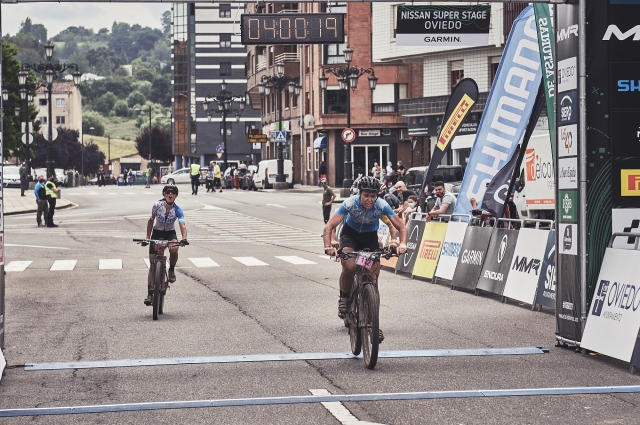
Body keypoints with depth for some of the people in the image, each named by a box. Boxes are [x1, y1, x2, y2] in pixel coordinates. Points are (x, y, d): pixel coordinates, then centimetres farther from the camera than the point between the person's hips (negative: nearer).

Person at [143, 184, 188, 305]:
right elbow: (151, 220, 1)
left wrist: (184, 238, -48)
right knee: (152, 264, -4)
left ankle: (172, 270, -6)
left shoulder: (177, 210, -18)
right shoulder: (157, 205, -15)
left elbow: (182, 225, -31)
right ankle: (150, 293, 2)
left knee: (174, 249, -36)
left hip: (170, 233, -1)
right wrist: (147, 236, -1)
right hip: (157, 233, 1)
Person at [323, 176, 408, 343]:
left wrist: (402, 244, -40)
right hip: (350, 234, -1)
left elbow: (402, 227, -21)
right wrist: (328, 246, -47)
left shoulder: (382, 205, -26)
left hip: (370, 237, 1)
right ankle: (344, 298, -1)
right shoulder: (350, 203, -29)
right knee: (349, 267, -30)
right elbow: (329, 226, -31)